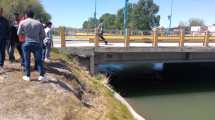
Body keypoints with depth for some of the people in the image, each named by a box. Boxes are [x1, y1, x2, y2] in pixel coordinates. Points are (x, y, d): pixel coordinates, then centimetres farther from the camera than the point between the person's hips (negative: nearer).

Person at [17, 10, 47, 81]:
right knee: (39, 60, 6)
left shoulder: (22, 22, 1)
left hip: (26, 43, 0)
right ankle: (42, 76, 3)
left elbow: (19, 33, 7)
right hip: (37, 43, 0)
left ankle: (27, 76, 14)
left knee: (27, 60, 10)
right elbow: (43, 34, 4)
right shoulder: (38, 23, 3)